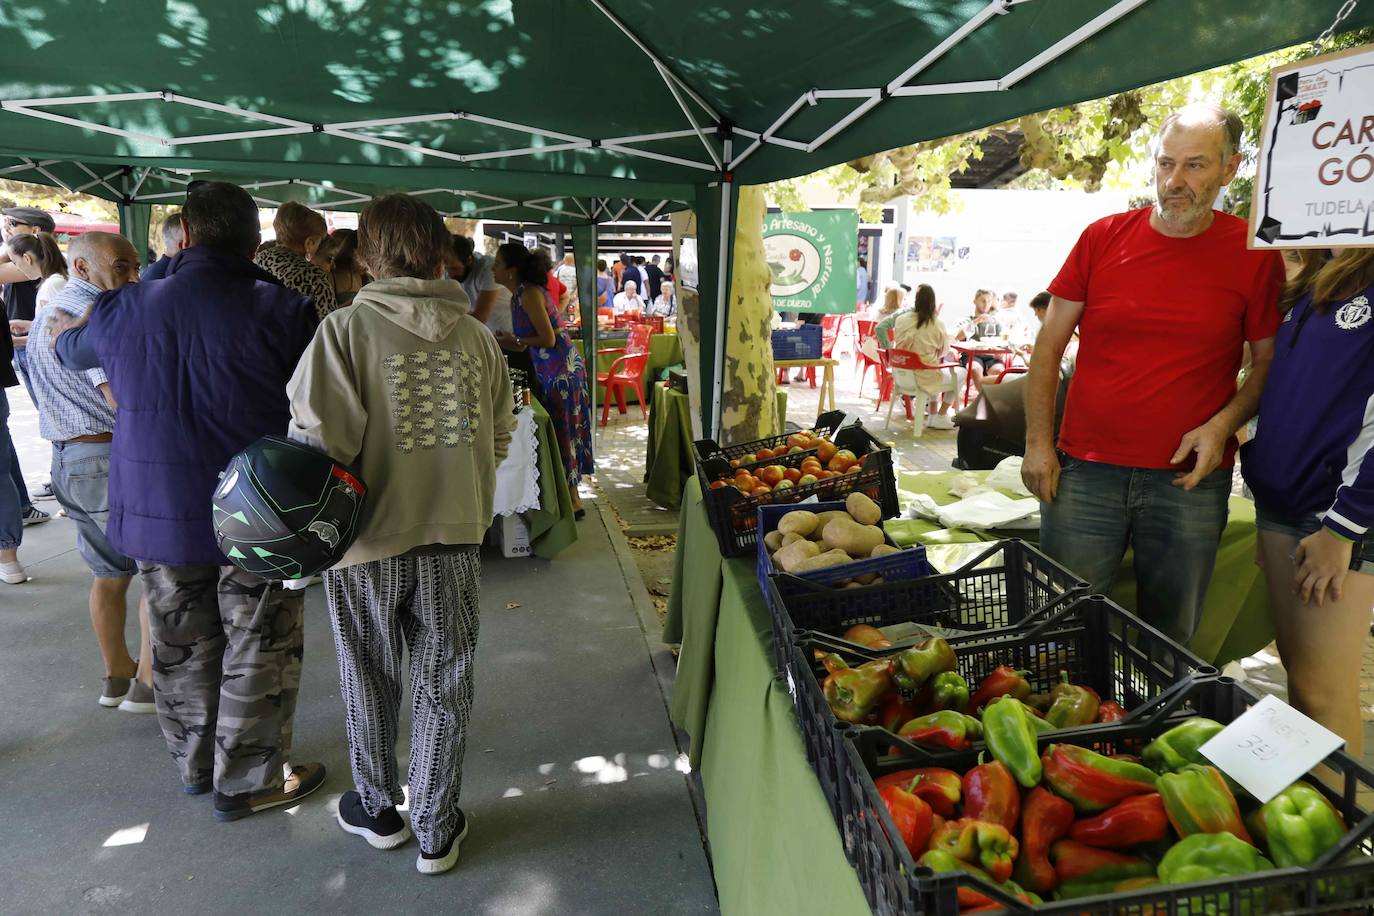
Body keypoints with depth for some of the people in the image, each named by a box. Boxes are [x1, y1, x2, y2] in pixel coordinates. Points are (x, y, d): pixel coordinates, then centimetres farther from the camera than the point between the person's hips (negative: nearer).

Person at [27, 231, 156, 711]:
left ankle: (117, 676, 26)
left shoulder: (47, 311, 19)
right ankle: (150, 682, 2)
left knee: (110, 573, 17)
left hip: (67, 458, 10)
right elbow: (122, 398, -23)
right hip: (111, 457, -10)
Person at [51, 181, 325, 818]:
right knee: (257, 651, 10)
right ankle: (247, 781, 22)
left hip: (156, 512, 5)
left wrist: (58, 329, 45)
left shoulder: (125, 310, 0)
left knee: (182, 647, 20)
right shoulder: (284, 310, -15)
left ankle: (195, 764, 38)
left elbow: (71, 350, 22)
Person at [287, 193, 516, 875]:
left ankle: (377, 809, 38)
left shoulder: (345, 330, -14)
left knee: (371, 683, 19)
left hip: (370, 538, -2)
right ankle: (436, 832, 27)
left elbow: (318, 442, -17)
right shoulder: (476, 336, -3)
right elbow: (499, 436, 4)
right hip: (455, 537, 2)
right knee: (444, 686, 14)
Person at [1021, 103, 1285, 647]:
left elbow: (1268, 363, 9)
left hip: (1191, 481, 0)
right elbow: (1050, 344, 5)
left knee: (1170, 641, 12)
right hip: (1084, 472, 0)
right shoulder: (1103, 237, 2)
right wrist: (1037, 443, -1)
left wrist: (1222, 425, -10)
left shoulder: (1254, 255, 1)